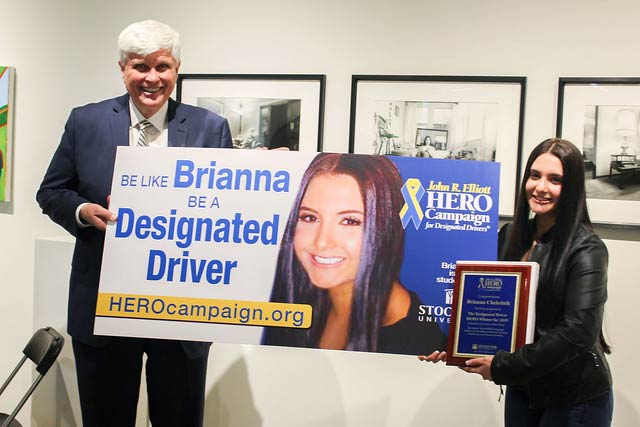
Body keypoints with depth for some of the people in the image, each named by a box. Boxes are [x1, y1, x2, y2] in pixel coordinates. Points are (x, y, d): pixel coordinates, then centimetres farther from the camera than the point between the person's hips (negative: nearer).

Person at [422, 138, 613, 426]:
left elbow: (577, 332, -22)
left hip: (576, 399, -5)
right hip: (521, 389, 5)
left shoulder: (587, 250, -16)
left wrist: (502, 367, -20)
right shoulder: (509, 236, 1)